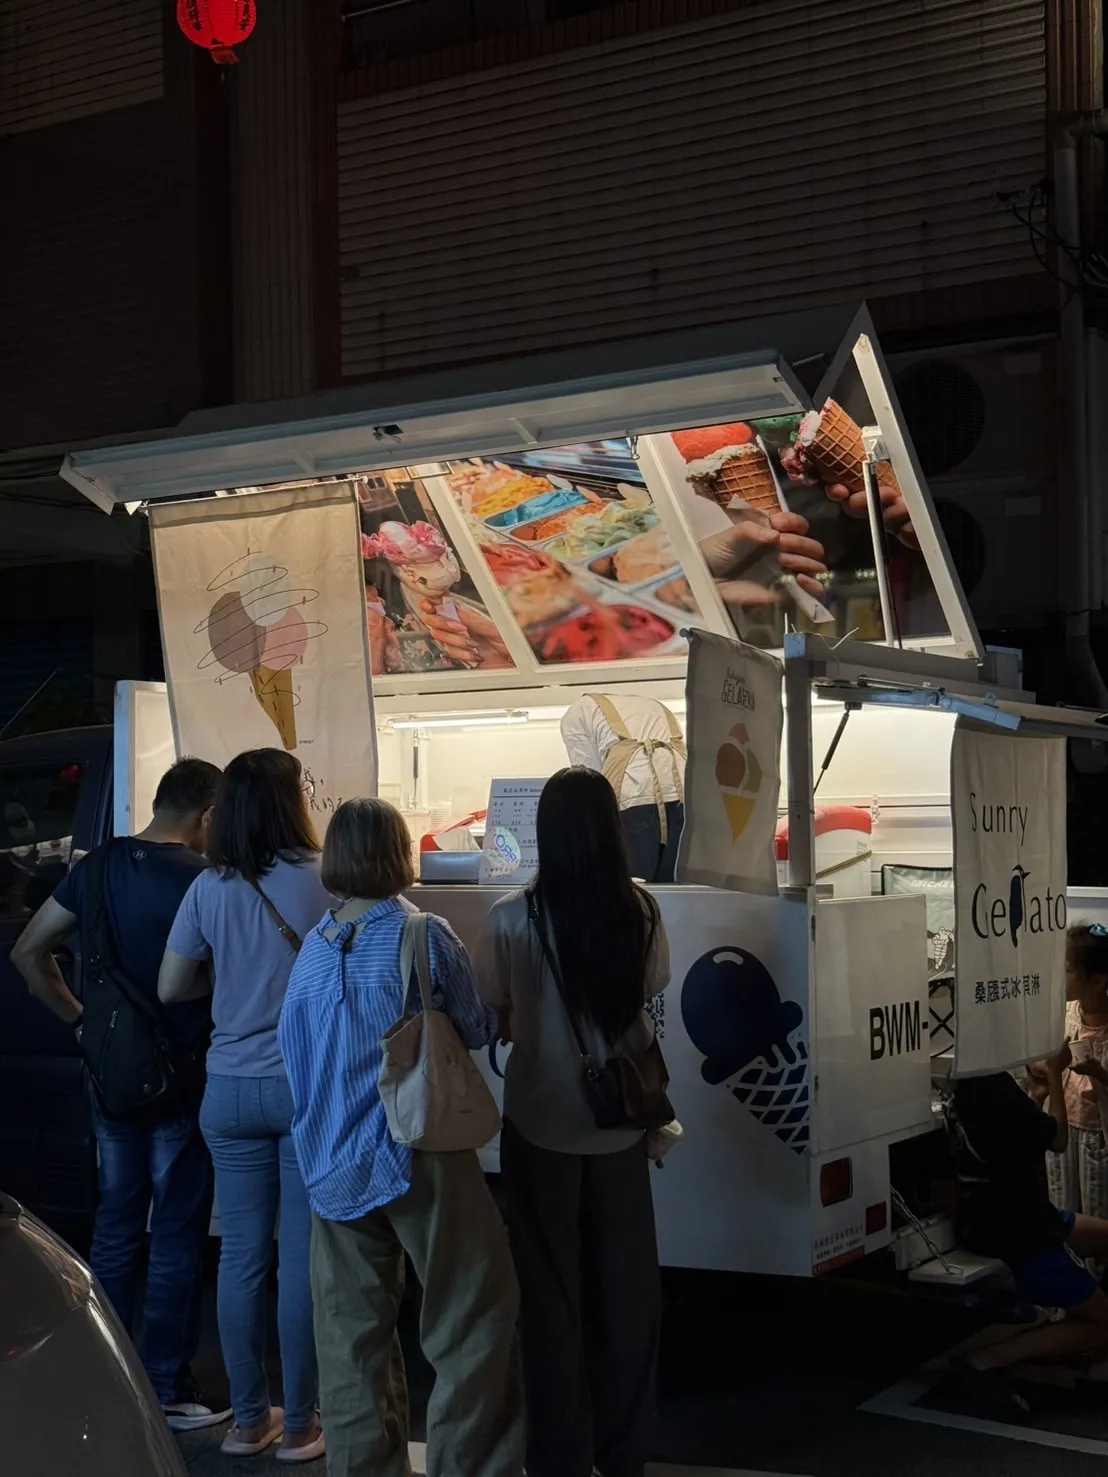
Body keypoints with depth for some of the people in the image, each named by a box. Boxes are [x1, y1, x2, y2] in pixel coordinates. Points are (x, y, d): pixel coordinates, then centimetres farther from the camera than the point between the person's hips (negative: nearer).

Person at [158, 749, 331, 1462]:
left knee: (242, 1257, 11)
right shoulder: (324, 880, -12)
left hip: (231, 1090, 3)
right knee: (302, 1260, 5)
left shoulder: (209, 889, -2)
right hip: (309, 1086, -3)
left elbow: (172, 986, 5)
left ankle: (249, 1419, 21)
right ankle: (301, 1424, 14)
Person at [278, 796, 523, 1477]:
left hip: (334, 1167, 5)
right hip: (418, 1158, -5)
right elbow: (479, 1030, -2)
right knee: (476, 1320, 4)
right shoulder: (424, 936, -10)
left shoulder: (313, 948, 4)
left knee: (352, 1338, 12)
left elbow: (295, 1051, 9)